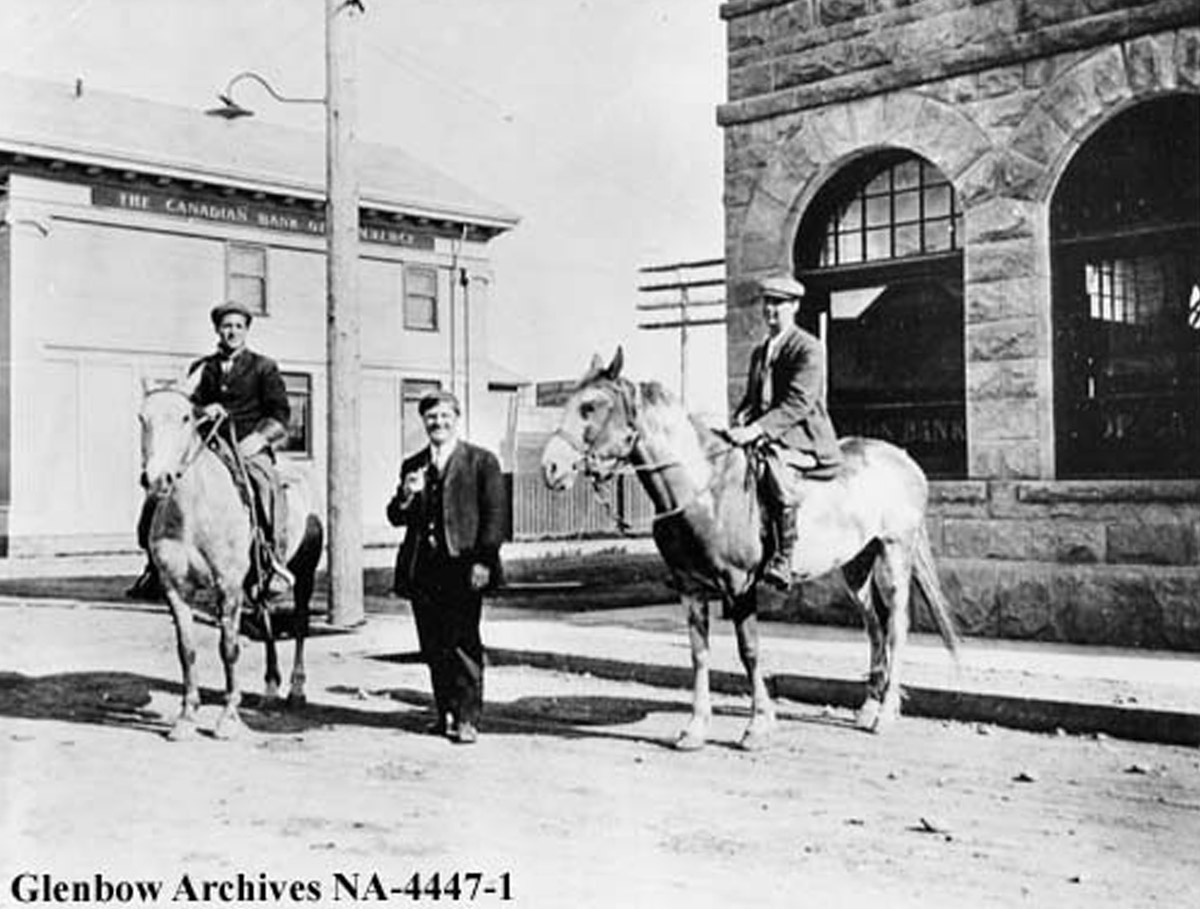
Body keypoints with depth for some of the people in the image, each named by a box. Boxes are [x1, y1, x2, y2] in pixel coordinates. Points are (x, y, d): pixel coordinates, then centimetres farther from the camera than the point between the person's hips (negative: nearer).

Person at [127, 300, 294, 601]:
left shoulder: (263, 368, 11)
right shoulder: (202, 368, 20)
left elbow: (280, 415, 2)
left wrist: (258, 438, -15)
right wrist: (203, 410, -14)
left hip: (250, 450, -4)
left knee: (266, 486, -36)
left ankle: (274, 563, -29)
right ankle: (155, 569, 2)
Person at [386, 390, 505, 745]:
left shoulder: (481, 461, 3)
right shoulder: (412, 465, 17)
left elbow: (494, 515, -2)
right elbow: (396, 518, 15)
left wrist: (483, 560, -12)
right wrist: (406, 495, -6)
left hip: (462, 565, -5)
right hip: (421, 569, 5)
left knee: (463, 644, -4)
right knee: (433, 647, 8)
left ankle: (467, 718, 0)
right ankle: (445, 712, 18)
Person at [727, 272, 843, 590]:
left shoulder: (809, 348, -6)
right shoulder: (760, 353, 20)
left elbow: (798, 404, -16)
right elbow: (752, 397, 23)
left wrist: (759, 428, -26)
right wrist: (741, 419, -1)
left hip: (804, 438, -8)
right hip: (763, 437, 9)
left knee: (774, 462, -37)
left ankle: (783, 559, -35)